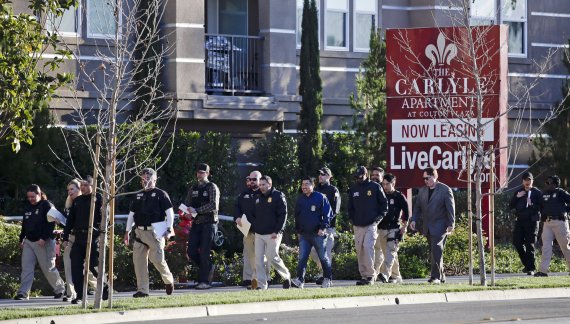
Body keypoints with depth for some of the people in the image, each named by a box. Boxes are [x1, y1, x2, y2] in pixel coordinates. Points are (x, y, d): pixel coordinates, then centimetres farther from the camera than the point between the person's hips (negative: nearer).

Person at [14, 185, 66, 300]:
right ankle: (23, 293, -7)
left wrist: (43, 238, -23)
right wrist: (21, 239, 19)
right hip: (29, 242, 7)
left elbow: (51, 224, -16)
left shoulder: (47, 206, -9)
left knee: (48, 268, 2)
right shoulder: (28, 207, 13)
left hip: (44, 242, -7)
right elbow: (24, 224, 22)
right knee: (26, 268, -3)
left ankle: (59, 289, 21)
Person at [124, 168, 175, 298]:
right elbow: (131, 214, 22)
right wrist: (127, 232, 16)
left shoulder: (160, 194, 1)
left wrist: (169, 230, -12)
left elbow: (170, 213, -3)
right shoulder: (138, 196, 17)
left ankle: (169, 280, 16)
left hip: (155, 233, -6)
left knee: (157, 258, -11)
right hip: (140, 232, 6)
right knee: (138, 260, -3)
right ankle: (142, 289, 0)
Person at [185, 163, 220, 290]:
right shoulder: (193, 189, 16)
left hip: (208, 223, -6)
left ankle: (205, 281, -7)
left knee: (205, 252, -9)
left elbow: (213, 205, -13)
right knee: (191, 252, -1)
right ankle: (207, 268, 22)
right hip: (196, 223, 6)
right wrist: (190, 210, -6)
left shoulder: (212, 188, -2)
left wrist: (197, 210, -16)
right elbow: (187, 204, 18)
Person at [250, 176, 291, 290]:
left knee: (272, 258, -9)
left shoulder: (278, 196, -3)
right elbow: (254, 215, 23)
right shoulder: (258, 198, 17)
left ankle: (286, 276, 14)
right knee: (258, 259, -1)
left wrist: (277, 231, -15)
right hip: (259, 234, 6)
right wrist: (254, 228, 7)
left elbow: (283, 215, -9)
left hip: (272, 234, -6)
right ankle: (261, 284, 1)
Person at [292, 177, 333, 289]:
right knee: (302, 258, -6)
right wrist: (298, 230, 17)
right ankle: (299, 280, -12)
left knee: (323, 258, 6)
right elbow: (297, 216, 20)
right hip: (304, 235, 4)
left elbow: (328, 214, -5)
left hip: (318, 234, -4)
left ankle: (328, 279, 18)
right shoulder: (300, 199, 11)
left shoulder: (320, 197, -4)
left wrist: (323, 228, -13)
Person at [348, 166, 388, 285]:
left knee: (368, 247, -17)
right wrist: (351, 218, 8)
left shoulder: (375, 187, 1)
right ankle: (363, 275, 8)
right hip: (358, 225, 5)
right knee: (359, 250, 3)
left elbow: (384, 203, 6)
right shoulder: (353, 189, 12)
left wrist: (380, 217, -4)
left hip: (371, 225, -5)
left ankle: (371, 275, -13)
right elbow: (350, 206, 21)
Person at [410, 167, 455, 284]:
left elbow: (450, 208, -6)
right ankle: (441, 276, 18)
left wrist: (451, 224, -12)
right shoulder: (422, 191, 15)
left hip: (440, 227, -7)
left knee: (436, 250, -17)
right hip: (428, 228, 7)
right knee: (433, 252, 9)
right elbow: (418, 207, 18)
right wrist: (414, 220, 2)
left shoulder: (445, 190, -3)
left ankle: (436, 276, -19)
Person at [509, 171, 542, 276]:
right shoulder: (518, 192, 13)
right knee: (517, 242, 1)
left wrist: (532, 205, -19)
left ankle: (530, 268, 1)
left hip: (532, 221, -5)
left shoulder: (537, 193, 1)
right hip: (520, 220, 5)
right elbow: (511, 206, 9)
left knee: (530, 245, -4)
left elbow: (541, 206, -5)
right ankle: (527, 263, 19)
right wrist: (516, 197, -5)